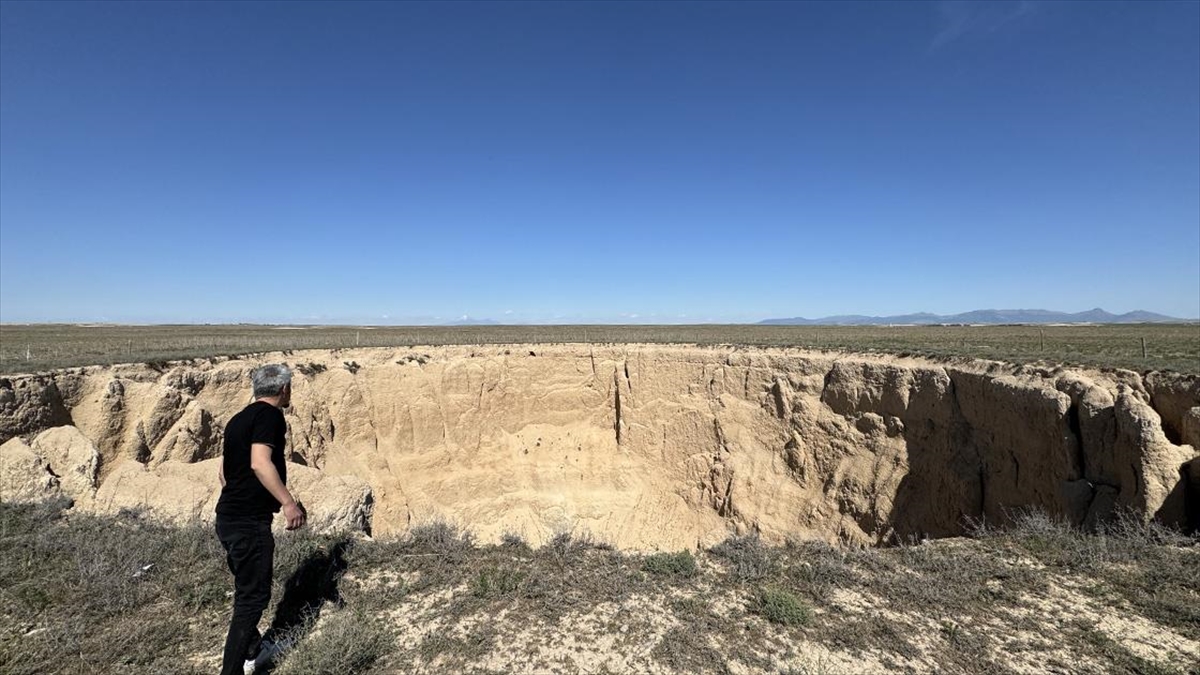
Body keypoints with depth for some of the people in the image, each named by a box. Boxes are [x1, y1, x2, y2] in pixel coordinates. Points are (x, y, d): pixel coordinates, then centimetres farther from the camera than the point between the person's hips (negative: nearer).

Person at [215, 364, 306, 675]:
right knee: (254, 596, 1)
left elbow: (224, 471, 21)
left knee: (247, 588, 24)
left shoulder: (239, 418, 13)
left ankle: (252, 649, 40)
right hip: (250, 522, -10)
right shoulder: (270, 414, -15)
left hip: (228, 517, 10)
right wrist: (289, 502, -24)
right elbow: (260, 462, -28)